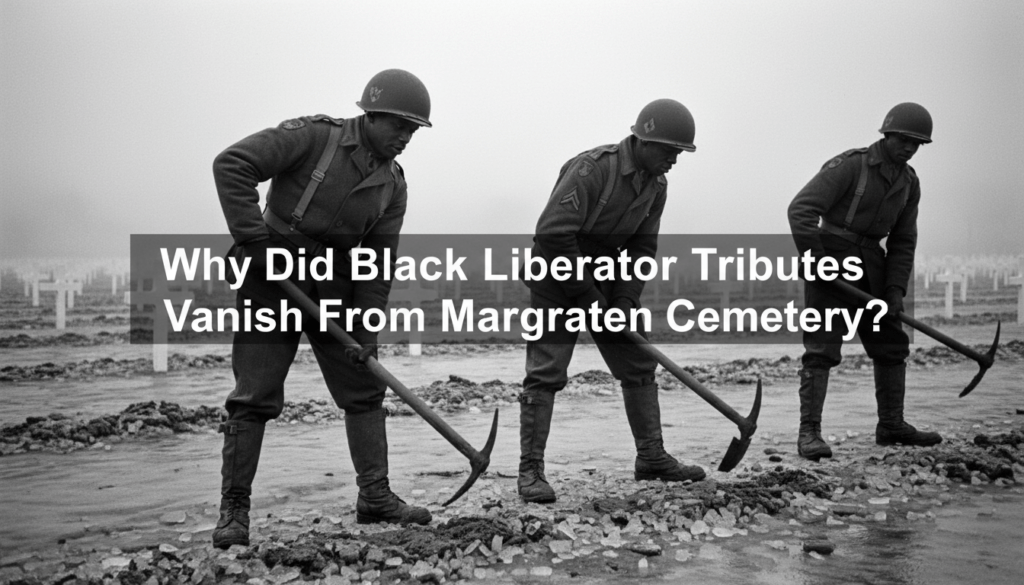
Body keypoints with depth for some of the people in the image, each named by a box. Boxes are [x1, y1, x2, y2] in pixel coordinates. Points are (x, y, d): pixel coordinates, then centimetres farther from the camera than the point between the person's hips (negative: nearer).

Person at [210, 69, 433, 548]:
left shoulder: (393, 185, 3)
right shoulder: (313, 137, -13)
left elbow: (378, 263, 3)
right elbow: (231, 165, -21)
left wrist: (366, 332, -4)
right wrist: (255, 240, -24)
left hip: (336, 288, 6)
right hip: (273, 280, -6)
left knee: (364, 389, 5)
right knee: (255, 397, -5)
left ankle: (375, 496, 17)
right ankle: (233, 508, 6)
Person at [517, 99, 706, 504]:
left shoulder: (656, 185, 0)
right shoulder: (592, 167, -24)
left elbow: (642, 246, 3)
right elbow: (553, 233, -28)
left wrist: (625, 299, -11)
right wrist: (585, 292, -23)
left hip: (605, 277, 8)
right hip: (558, 277, -7)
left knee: (639, 364, 8)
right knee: (546, 373, -10)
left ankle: (651, 458, 19)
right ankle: (530, 470, -3)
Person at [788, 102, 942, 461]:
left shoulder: (910, 184, 10)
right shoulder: (850, 165, -12)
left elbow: (903, 242, 13)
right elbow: (801, 209, -19)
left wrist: (896, 289, 1)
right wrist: (815, 260, -22)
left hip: (871, 262, 8)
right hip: (832, 257, -8)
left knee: (892, 344, 13)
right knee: (822, 347, -11)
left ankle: (891, 425, 27)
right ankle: (809, 432, -8)